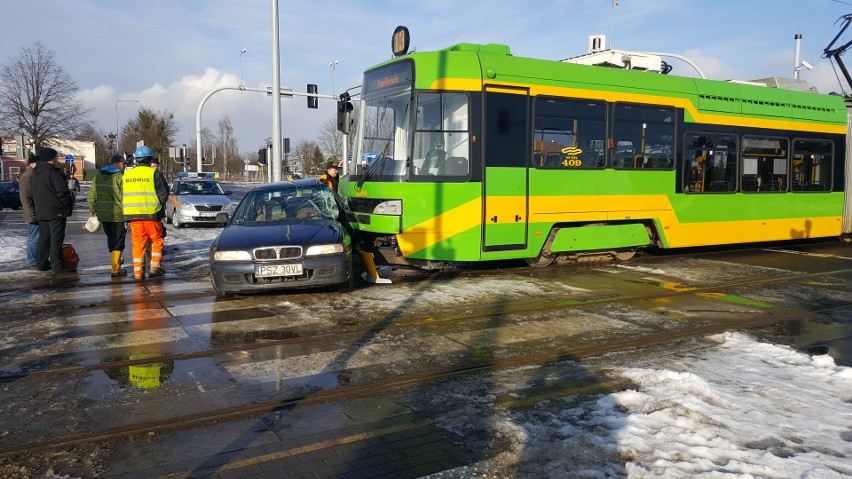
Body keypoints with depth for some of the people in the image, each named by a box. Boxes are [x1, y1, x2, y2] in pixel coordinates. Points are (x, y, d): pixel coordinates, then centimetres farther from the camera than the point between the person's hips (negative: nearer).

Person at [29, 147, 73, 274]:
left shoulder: (35, 173, 12)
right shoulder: (53, 173, -16)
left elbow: (32, 194, 19)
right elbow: (63, 192, -19)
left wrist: (38, 207, 23)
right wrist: (68, 208, -8)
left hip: (41, 213, 8)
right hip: (56, 211, -8)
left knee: (43, 237, 16)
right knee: (56, 239, -4)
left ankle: (41, 263, 21)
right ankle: (57, 266, -4)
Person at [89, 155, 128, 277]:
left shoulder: (98, 176, 9)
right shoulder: (120, 177, -11)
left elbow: (91, 196, 11)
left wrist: (93, 210, 20)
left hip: (102, 215, 6)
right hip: (117, 215, -6)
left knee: (111, 239, 23)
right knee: (118, 241, 0)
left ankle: (116, 260, 38)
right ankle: (115, 269, 0)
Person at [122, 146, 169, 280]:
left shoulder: (127, 174, 9)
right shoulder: (154, 173, -5)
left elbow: (122, 195, 12)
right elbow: (164, 193, -5)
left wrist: (127, 211, 17)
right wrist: (160, 206, 11)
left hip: (132, 214, 4)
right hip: (151, 213, -4)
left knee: (138, 242, 7)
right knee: (157, 240, 10)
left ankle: (138, 271, 5)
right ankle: (154, 266, 6)